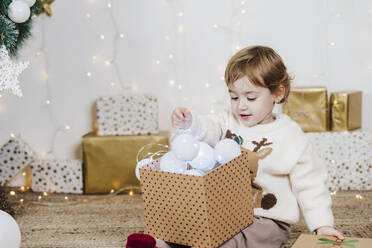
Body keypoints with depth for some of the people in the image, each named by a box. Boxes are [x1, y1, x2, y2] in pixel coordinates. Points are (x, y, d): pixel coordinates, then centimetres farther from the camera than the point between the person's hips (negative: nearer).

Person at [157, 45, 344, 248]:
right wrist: (189, 123, -37)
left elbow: (309, 185, -2)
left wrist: (322, 225, -9)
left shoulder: (291, 138, -5)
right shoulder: (229, 123, 6)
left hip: (269, 219, -4)